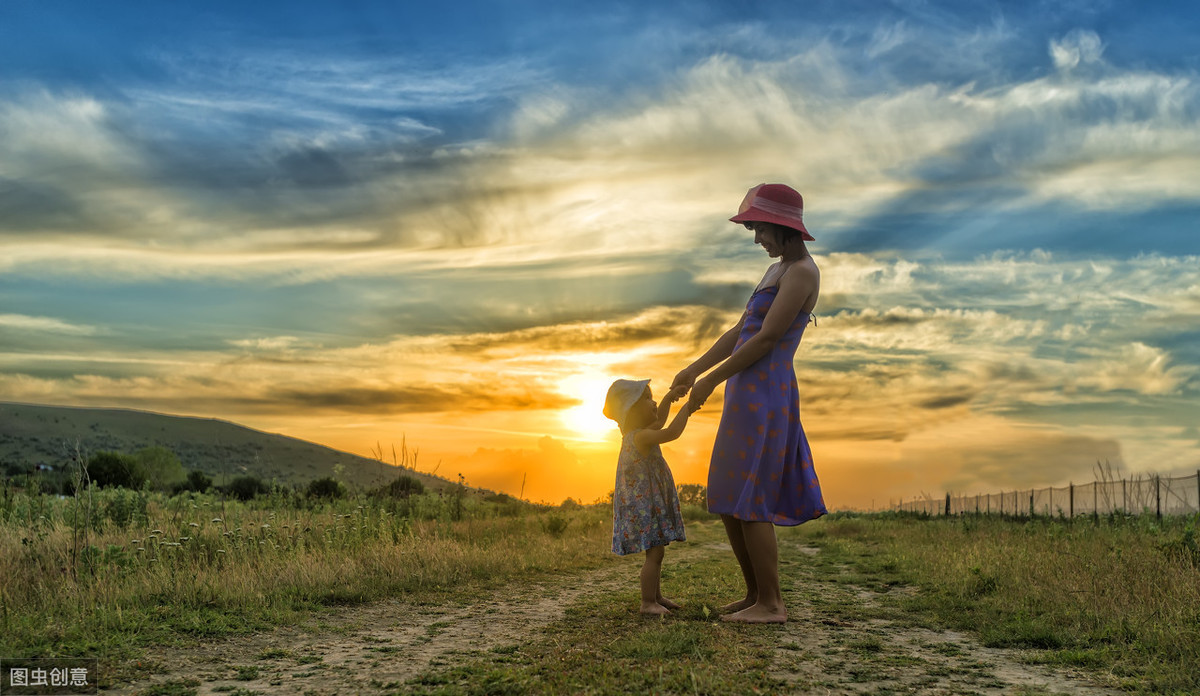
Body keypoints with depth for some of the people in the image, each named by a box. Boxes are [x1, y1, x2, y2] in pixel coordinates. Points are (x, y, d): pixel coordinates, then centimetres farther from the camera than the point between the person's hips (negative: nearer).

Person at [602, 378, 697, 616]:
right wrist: (688, 407, -20)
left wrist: (668, 398, 20)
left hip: (651, 505, 11)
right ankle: (648, 603, -3)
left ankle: (656, 596, 29)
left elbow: (658, 422, 28)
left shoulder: (634, 435, 10)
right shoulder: (640, 437, -22)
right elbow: (671, 432, -32)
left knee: (656, 553, 18)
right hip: (645, 506, -11)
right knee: (654, 554, -8)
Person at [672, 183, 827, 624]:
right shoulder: (776, 271, 21)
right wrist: (694, 369, 19)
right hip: (748, 396, 10)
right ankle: (755, 595, 20)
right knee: (728, 500, 12)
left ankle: (771, 604, 2)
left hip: (765, 394, -10)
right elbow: (739, 331, 22)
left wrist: (711, 381, -12)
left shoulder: (801, 272, -9)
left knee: (748, 501, -6)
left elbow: (766, 339, -16)